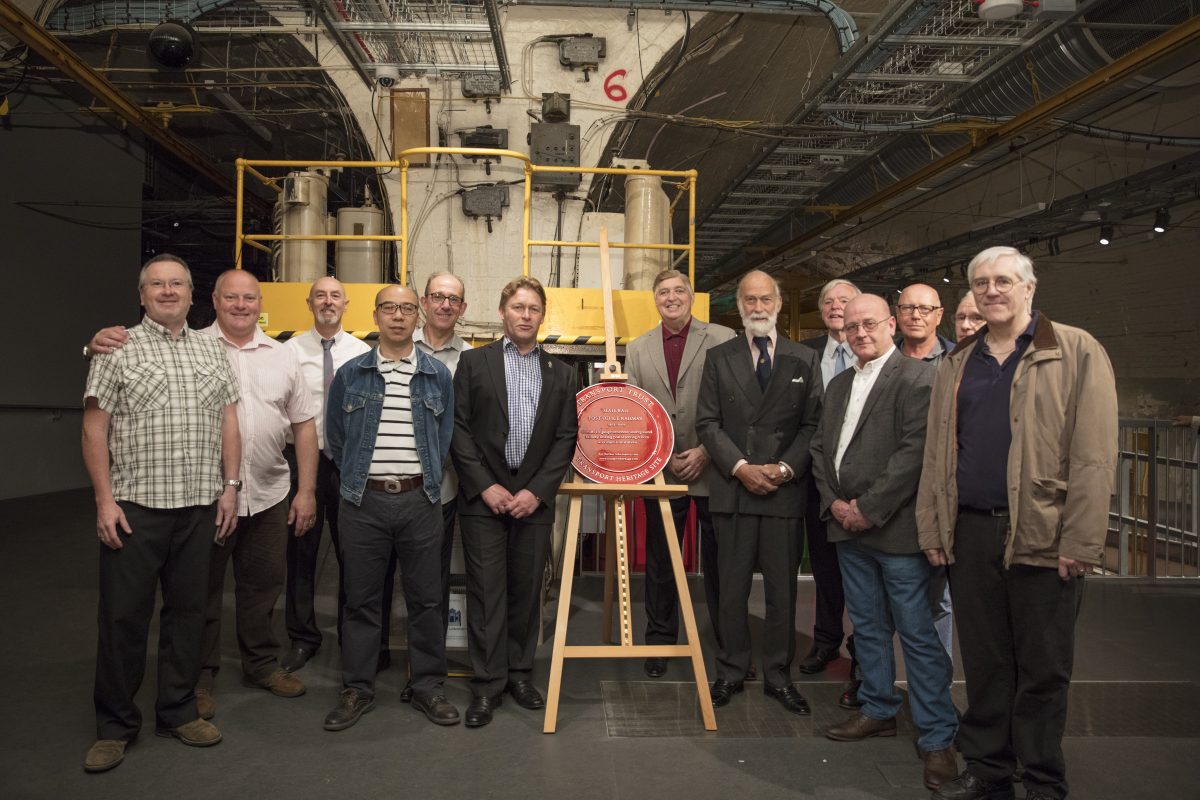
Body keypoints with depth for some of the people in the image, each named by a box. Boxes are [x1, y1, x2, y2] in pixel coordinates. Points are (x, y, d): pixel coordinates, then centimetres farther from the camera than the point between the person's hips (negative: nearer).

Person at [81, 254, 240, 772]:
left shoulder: (211, 350, 12)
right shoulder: (119, 350, 1)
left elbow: (228, 418, 11)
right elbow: (94, 427, -3)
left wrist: (229, 485, 4)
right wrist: (104, 500, -9)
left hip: (199, 507, 3)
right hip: (134, 506, -3)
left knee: (188, 611, 11)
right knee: (124, 615, 4)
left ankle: (178, 711, 26)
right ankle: (115, 725, 19)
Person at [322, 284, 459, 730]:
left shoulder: (438, 376, 6)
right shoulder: (350, 374, 5)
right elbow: (335, 436, 12)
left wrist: (426, 482, 10)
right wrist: (358, 478, 9)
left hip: (420, 500, 0)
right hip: (363, 500, 0)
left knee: (425, 597, 6)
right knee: (361, 598, 8)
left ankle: (428, 686, 19)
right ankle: (357, 689, 21)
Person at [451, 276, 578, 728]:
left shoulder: (560, 374, 10)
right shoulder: (474, 363, 5)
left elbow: (566, 437, 5)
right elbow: (459, 429, -1)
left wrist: (537, 491, -6)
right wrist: (484, 486, -9)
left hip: (533, 499, 2)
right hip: (483, 498, -2)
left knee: (526, 591, 8)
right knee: (486, 592, 1)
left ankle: (519, 673, 23)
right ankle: (487, 684, 11)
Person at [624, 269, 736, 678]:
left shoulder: (722, 339, -1)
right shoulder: (637, 348, 9)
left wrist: (706, 452, -11)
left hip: (713, 469, -2)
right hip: (662, 471, 3)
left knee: (719, 562, 7)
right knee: (660, 563, 11)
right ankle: (660, 640, 26)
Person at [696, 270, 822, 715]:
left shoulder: (804, 360, 9)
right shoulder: (719, 358, 7)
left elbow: (813, 425, 4)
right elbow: (707, 423, 1)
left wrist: (784, 469, -10)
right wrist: (740, 468, -10)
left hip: (785, 491, 0)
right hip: (733, 490, 0)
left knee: (782, 590, 7)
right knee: (732, 589, 7)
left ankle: (779, 677, 20)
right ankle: (731, 673, 20)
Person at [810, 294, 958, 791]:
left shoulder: (916, 377, -8)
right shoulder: (839, 385, 16)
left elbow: (915, 450, -16)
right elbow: (821, 447, 16)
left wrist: (869, 508, -15)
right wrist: (834, 502, 1)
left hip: (896, 527, -7)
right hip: (848, 526, 7)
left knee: (918, 634, -1)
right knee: (868, 627, 17)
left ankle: (937, 737, 10)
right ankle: (878, 711, 31)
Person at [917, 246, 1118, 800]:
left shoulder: (1077, 353, 0)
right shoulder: (956, 365, 13)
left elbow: (1093, 453, -8)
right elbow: (935, 453, 12)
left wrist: (1081, 541, -13)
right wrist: (932, 529, 7)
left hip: (1043, 536, -4)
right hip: (970, 533, 4)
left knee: (1043, 668, 7)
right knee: (983, 662, 12)